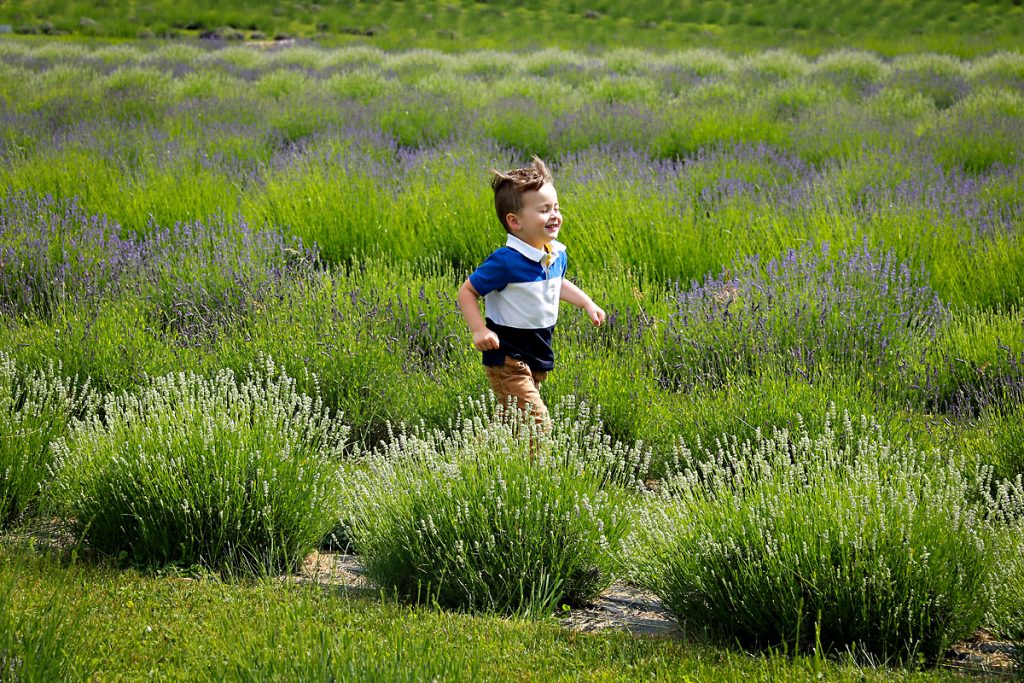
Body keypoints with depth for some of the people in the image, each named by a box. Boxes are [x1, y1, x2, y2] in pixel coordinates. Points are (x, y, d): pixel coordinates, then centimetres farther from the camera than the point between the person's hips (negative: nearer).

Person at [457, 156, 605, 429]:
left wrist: (587, 303, 14)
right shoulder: (506, 261, -23)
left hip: (539, 357, 8)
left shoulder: (557, 255, 1)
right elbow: (467, 291, -16)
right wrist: (479, 329, -27)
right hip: (507, 358, -8)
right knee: (536, 421, -16)